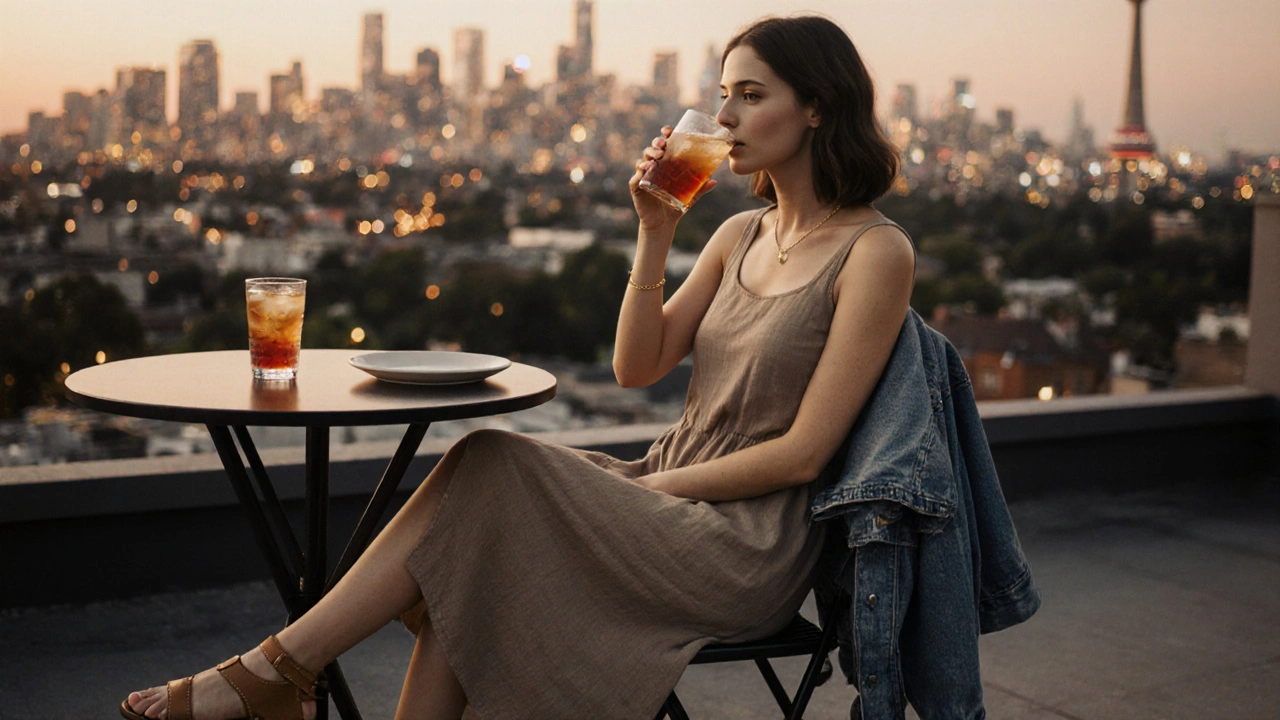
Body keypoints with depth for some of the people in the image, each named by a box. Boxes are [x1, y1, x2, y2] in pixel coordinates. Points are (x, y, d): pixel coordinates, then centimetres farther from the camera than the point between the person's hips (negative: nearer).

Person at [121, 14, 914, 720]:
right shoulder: (743, 235, 14)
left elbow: (802, 452, -14)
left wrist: (649, 489, -12)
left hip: (750, 547, -7)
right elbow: (637, 367, 7)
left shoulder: (876, 252, -9)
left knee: (495, 476, -21)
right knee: (474, 561, -18)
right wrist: (656, 232, -3)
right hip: (670, 506, 7)